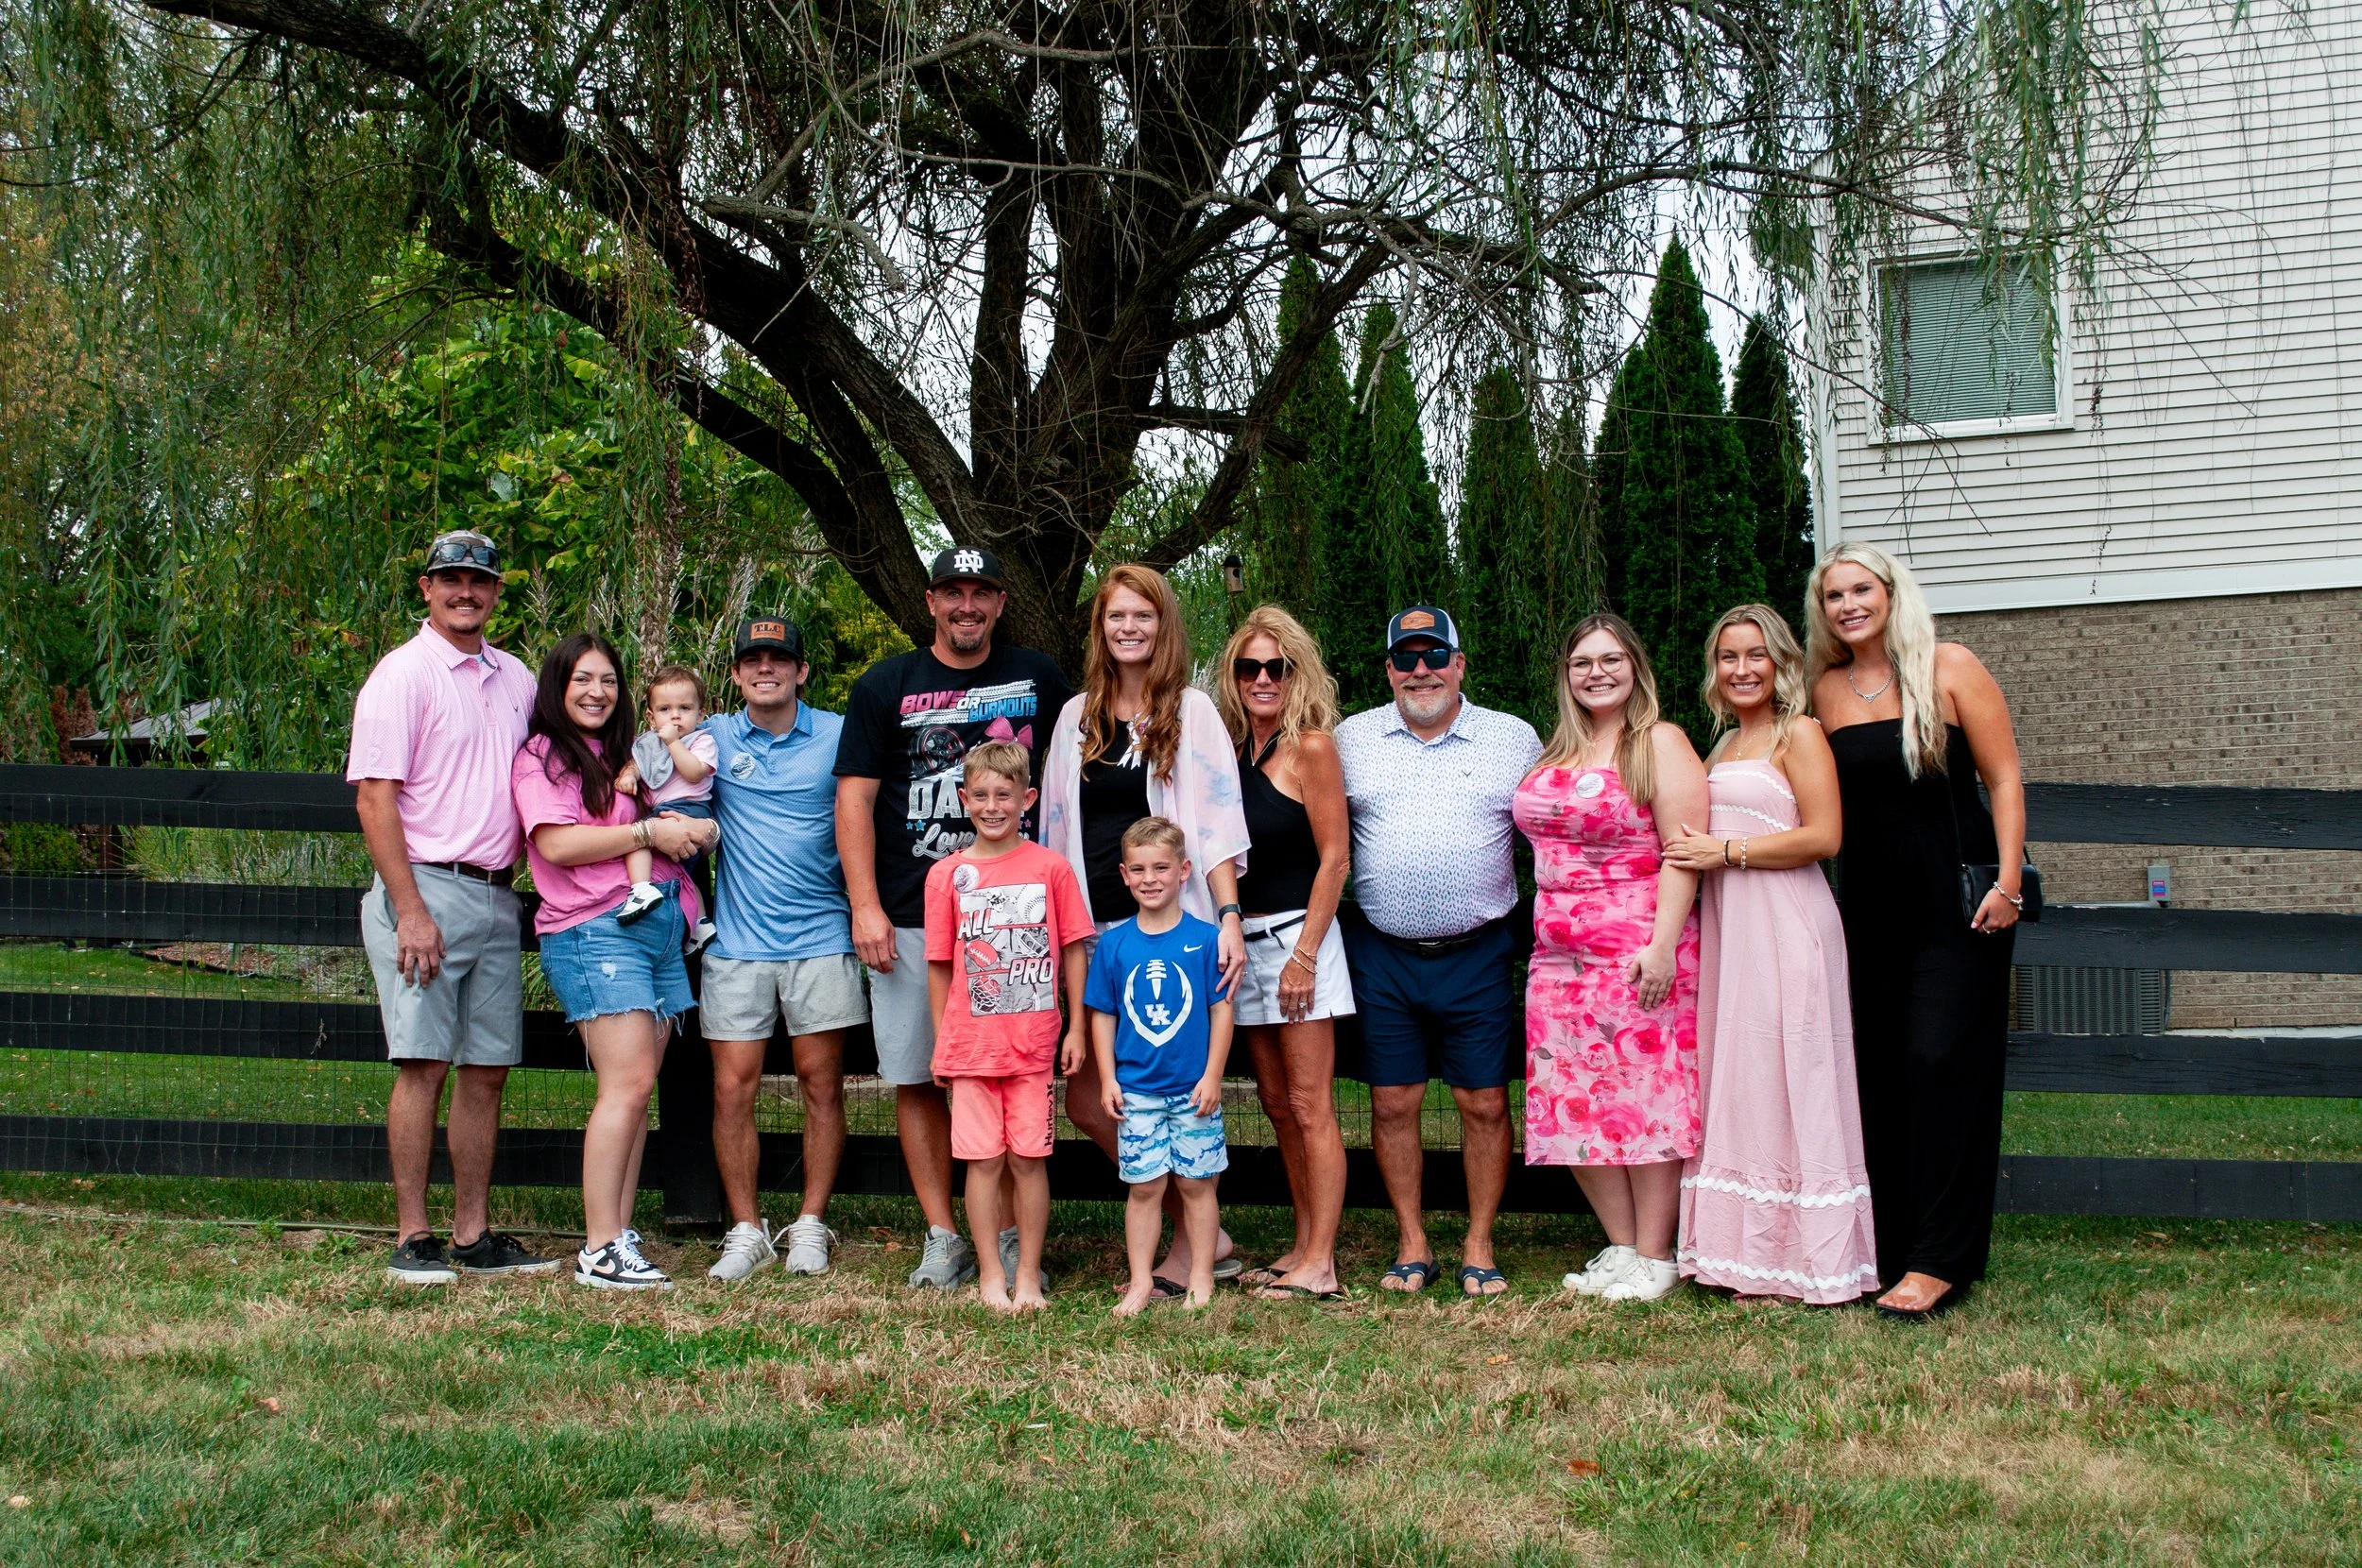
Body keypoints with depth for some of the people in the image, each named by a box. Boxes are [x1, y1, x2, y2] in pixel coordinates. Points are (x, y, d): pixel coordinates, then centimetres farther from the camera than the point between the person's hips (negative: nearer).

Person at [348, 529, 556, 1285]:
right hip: (427, 889, -6)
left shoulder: (516, 678, 15)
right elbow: (374, 798, -11)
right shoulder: (403, 674, -5)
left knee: (488, 1068, 8)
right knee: (424, 1064, -8)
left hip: (496, 897, 7)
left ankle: (474, 1236, 14)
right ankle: (411, 1240, -2)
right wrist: (411, 910, -18)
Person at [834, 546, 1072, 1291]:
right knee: (918, 1080, 1)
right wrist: (866, 906, -7)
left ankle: (1010, 1239, 8)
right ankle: (942, 1237, 10)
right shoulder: (887, 686, 6)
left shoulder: (1038, 678, 10)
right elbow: (855, 797, 3)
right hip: (909, 918, 0)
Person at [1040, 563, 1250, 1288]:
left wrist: (1230, 916, -17)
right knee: (1086, 1099, 3)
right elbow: (1057, 829, 16)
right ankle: (1204, 1234, 15)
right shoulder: (1077, 716, 13)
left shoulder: (1191, 711, 0)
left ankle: (1190, 1247, 12)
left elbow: (1216, 824, -6)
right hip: (1095, 929, 5)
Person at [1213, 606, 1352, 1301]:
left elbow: (1334, 858, -12)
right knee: (1277, 1102, 12)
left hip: (1297, 936, -7)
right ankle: (1303, 1249, 21)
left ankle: (1319, 1265, -2)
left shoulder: (1311, 747, -9)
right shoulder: (1233, 750, 11)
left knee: (1310, 1106, -5)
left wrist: (1304, 954, -15)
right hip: (1245, 943, 7)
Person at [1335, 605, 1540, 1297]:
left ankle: (1479, 1247, 15)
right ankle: (1412, 1244, 18)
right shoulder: (1352, 739, 7)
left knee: (1485, 1103, 2)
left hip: (1477, 955, -1)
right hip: (1382, 956, 1)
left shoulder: (1516, 739, 4)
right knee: (1392, 1103, 5)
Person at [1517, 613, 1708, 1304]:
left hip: (1639, 951, -7)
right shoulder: (1557, 753, 16)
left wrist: (1663, 945, -19)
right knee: (1575, 1105, 6)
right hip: (1559, 955, 7)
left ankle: (1655, 1258, 4)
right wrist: (1551, 932, 13)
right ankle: (1621, 1247, 17)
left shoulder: (1659, 743, -4)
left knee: (1645, 1099, -4)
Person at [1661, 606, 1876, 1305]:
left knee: (1784, 1084, -6)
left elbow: (1823, 836, -12)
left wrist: (1725, 852, -12)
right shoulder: (1722, 747, 20)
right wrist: (1691, 853, 8)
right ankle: (1743, 1250, 8)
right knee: (1732, 1087, 5)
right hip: (1724, 926, 7)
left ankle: (1809, 1255, 0)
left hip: (1786, 926, -7)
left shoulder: (1799, 734, -2)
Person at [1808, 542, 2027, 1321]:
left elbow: (2003, 776, -5)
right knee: (1878, 1072, 6)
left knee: (1941, 1061, -10)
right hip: (1869, 902, 5)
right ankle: (1887, 1247, 14)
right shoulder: (1828, 689, 8)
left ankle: (1941, 1261, -7)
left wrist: (2008, 881, -12)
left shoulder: (1949, 668, -4)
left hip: (1954, 897, -5)